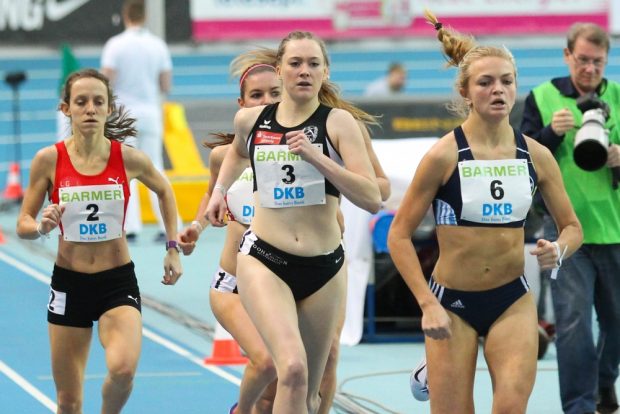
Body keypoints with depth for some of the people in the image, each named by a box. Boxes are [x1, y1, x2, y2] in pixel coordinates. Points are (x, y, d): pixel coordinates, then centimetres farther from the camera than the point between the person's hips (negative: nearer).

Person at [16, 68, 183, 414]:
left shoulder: (128, 158, -7)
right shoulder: (49, 160, -7)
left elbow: (164, 191, 15)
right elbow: (23, 225, 0)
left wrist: (173, 248, 12)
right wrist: (43, 227, -22)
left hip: (118, 281, -1)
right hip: (69, 282, 1)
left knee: (123, 369, -27)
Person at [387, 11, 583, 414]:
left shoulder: (536, 156, 0)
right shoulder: (444, 156, -10)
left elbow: (572, 226, 10)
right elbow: (399, 235, -7)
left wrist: (558, 250, -13)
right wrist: (427, 304, -14)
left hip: (513, 301, 2)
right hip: (452, 302, -2)